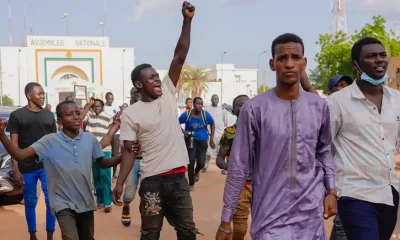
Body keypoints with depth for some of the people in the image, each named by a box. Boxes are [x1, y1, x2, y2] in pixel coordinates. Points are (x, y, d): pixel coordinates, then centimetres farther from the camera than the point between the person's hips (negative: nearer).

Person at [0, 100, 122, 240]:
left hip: (86, 202, 4)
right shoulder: (50, 141, -11)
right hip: (64, 204, -4)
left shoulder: (90, 139, -2)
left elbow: (103, 163, 8)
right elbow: (20, 156, -19)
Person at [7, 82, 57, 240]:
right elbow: (14, 144, -2)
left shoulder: (49, 116, 8)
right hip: (27, 168, -2)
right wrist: (16, 170, -8)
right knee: (30, 202, 8)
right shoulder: (17, 115, -1)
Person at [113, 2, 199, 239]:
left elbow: (180, 58, -2)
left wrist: (187, 20, -8)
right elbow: (129, 150, -2)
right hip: (152, 180, -3)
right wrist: (120, 183, -10)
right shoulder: (131, 113, -4)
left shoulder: (168, 94, 5)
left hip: (178, 176, 3)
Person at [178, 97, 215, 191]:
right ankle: (191, 184, 11)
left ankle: (197, 172, 34)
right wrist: (182, 132, -16)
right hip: (190, 140, -1)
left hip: (202, 141, 1)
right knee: (191, 161, -9)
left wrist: (211, 139, 4)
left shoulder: (206, 114, -11)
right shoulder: (186, 114, -13)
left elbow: (213, 124, 5)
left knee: (201, 162, -6)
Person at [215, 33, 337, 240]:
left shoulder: (319, 106, 2)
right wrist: (226, 219, -4)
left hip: (312, 215, 4)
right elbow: (239, 167, -6)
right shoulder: (254, 109, -10)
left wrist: (331, 190, 4)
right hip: (271, 217, -3)